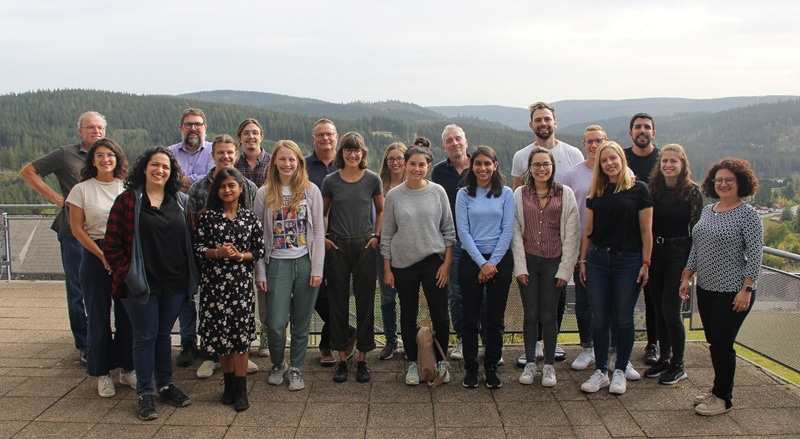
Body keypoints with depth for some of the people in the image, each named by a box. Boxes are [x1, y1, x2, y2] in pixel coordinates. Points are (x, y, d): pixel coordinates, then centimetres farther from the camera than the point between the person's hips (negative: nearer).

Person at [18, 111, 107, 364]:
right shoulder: (66, 155, -2)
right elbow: (27, 172, 3)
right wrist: (55, 197, -5)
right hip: (74, 233, -3)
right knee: (77, 292, 4)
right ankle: (85, 345, 14)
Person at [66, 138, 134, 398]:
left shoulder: (128, 188, 5)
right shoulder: (81, 189, 1)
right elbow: (77, 229, -2)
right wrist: (103, 256, -9)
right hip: (95, 256, -1)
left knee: (127, 315, 4)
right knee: (99, 316, 4)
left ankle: (127, 368, 19)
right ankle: (102, 373, 16)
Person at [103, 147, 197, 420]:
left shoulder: (180, 201, 7)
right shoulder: (128, 199, -5)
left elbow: (189, 238, 11)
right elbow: (111, 243, -6)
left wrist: (189, 273, 3)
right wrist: (125, 273, -11)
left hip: (174, 283, 4)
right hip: (141, 283, -3)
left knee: (164, 334, 16)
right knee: (145, 336, 5)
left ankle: (166, 385, 29)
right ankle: (145, 393, 16)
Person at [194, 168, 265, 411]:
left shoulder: (250, 217, 5)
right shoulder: (207, 216, 4)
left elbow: (260, 250, 5)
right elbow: (197, 248, 1)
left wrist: (242, 255, -13)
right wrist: (217, 252, -16)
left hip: (242, 281, 0)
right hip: (214, 282, 1)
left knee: (241, 332, -1)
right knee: (220, 331, 5)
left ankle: (240, 388, 7)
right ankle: (228, 382, 22)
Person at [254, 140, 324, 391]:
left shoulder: (310, 191, 2)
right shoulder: (264, 194, 4)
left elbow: (318, 232, 2)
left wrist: (317, 268, -4)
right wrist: (260, 272, -1)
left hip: (305, 262, 0)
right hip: (277, 264, 0)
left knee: (301, 322, 7)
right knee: (275, 323, -4)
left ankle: (296, 368, 24)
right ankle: (277, 364, 23)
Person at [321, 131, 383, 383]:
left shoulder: (372, 179, 0)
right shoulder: (331, 181, 2)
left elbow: (380, 210, 12)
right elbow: (322, 213, 14)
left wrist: (376, 236, 2)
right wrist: (322, 238, 2)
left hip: (364, 246, 0)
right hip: (337, 247, 1)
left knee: (365, 302, 3)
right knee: (338, 302, 5)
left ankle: (362, 360, 14)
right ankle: (342, 359, 16)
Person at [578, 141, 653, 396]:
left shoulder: (638, 190, -3)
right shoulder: (596, 193, 8)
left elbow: (646, 230, -4)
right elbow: (588, 229, 10)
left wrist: (645, 263, -7)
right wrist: (582, 260, 8)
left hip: (628, 260, -3)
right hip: (598, 259, 3)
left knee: (623, 319, 6)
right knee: (599, 318, 7)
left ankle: (620, 371, 21)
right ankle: (600, 371, 18)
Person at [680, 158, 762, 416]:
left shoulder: (747, 214, -10)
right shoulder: (707, 211, 11)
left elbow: (755, 255, -13)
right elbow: (696, 248, 16)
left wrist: (746, 290, -17)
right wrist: (687, 278, 13)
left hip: (732, 292, -7)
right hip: (706, 288, 7)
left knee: (721, 344, -1)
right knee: (714, 342, 14)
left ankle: (723, 398, 14)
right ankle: (719, 390, 28)